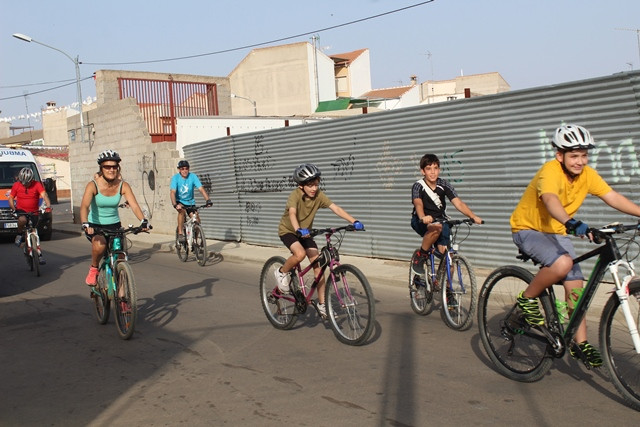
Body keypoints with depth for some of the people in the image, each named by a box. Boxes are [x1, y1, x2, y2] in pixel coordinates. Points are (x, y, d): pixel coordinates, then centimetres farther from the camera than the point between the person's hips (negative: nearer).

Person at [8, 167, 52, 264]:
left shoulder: (37, 184, -12)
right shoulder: (16, 185, -5)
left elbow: (44, 195, -24)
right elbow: (11, 198, 1)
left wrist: (48, 205, -42)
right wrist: (13, 209, -17)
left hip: (34, 212, 0)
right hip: (21, 210, 0)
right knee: (22, 220, -37)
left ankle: (39, 254, 15)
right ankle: (20, 234, -7)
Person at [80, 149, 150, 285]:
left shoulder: (123, 186, -10)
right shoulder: (93, 185, -16)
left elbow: (134, 205, -20)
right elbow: (84, 206, -29)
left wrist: (143, 221, -38)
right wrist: (85, 224, -47)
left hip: (114, 225, 3)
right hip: (95, 225, -3)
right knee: (100, 244, -34)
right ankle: (93, 269, -4)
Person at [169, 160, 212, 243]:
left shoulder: (193, 176, -14)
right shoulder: (175, 178, -17)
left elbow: (201, 189, -22)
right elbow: (173, 192, -27)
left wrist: (208, 200, -36)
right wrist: (175, 205, -43)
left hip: (190, 202, 2)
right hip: (179, 201, -2)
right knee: (182, 211, -34)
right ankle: (180, 234, -27)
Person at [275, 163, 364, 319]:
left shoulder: (319, 195, -15)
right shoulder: (295, 195, -26)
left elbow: (336, 209, -24)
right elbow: (292, 214, -43)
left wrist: (354, 221, -37)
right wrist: (299, 229, -63)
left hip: (305, 233, 5)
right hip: (288, 231, -5)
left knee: (318, 266, -5)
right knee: (300, 254, -34)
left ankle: (322, 304, 5)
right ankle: (282, 273, -3)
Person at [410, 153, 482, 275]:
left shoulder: (444, 185, -5)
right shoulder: (418, 186, -14)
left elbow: (458, 203, -15)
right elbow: (418, 204, -33)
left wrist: (473, 216, -32)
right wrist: (423, 217, -55)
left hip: (440, 220, 3)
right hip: (421, 222, -3)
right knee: (436, 227, -37)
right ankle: (420, 255, -16)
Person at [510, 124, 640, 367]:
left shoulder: (587, 174, -5)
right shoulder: (551, 171, -26)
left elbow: (612, 197, -10)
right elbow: (551, 200, -44)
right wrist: (572, 223, -61)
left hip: (557, 232, 7)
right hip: (528, 229, -7)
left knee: (575, 285, 0)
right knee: (563, 263, -32)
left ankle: (580, 343, 13)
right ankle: (527, 299, -9)